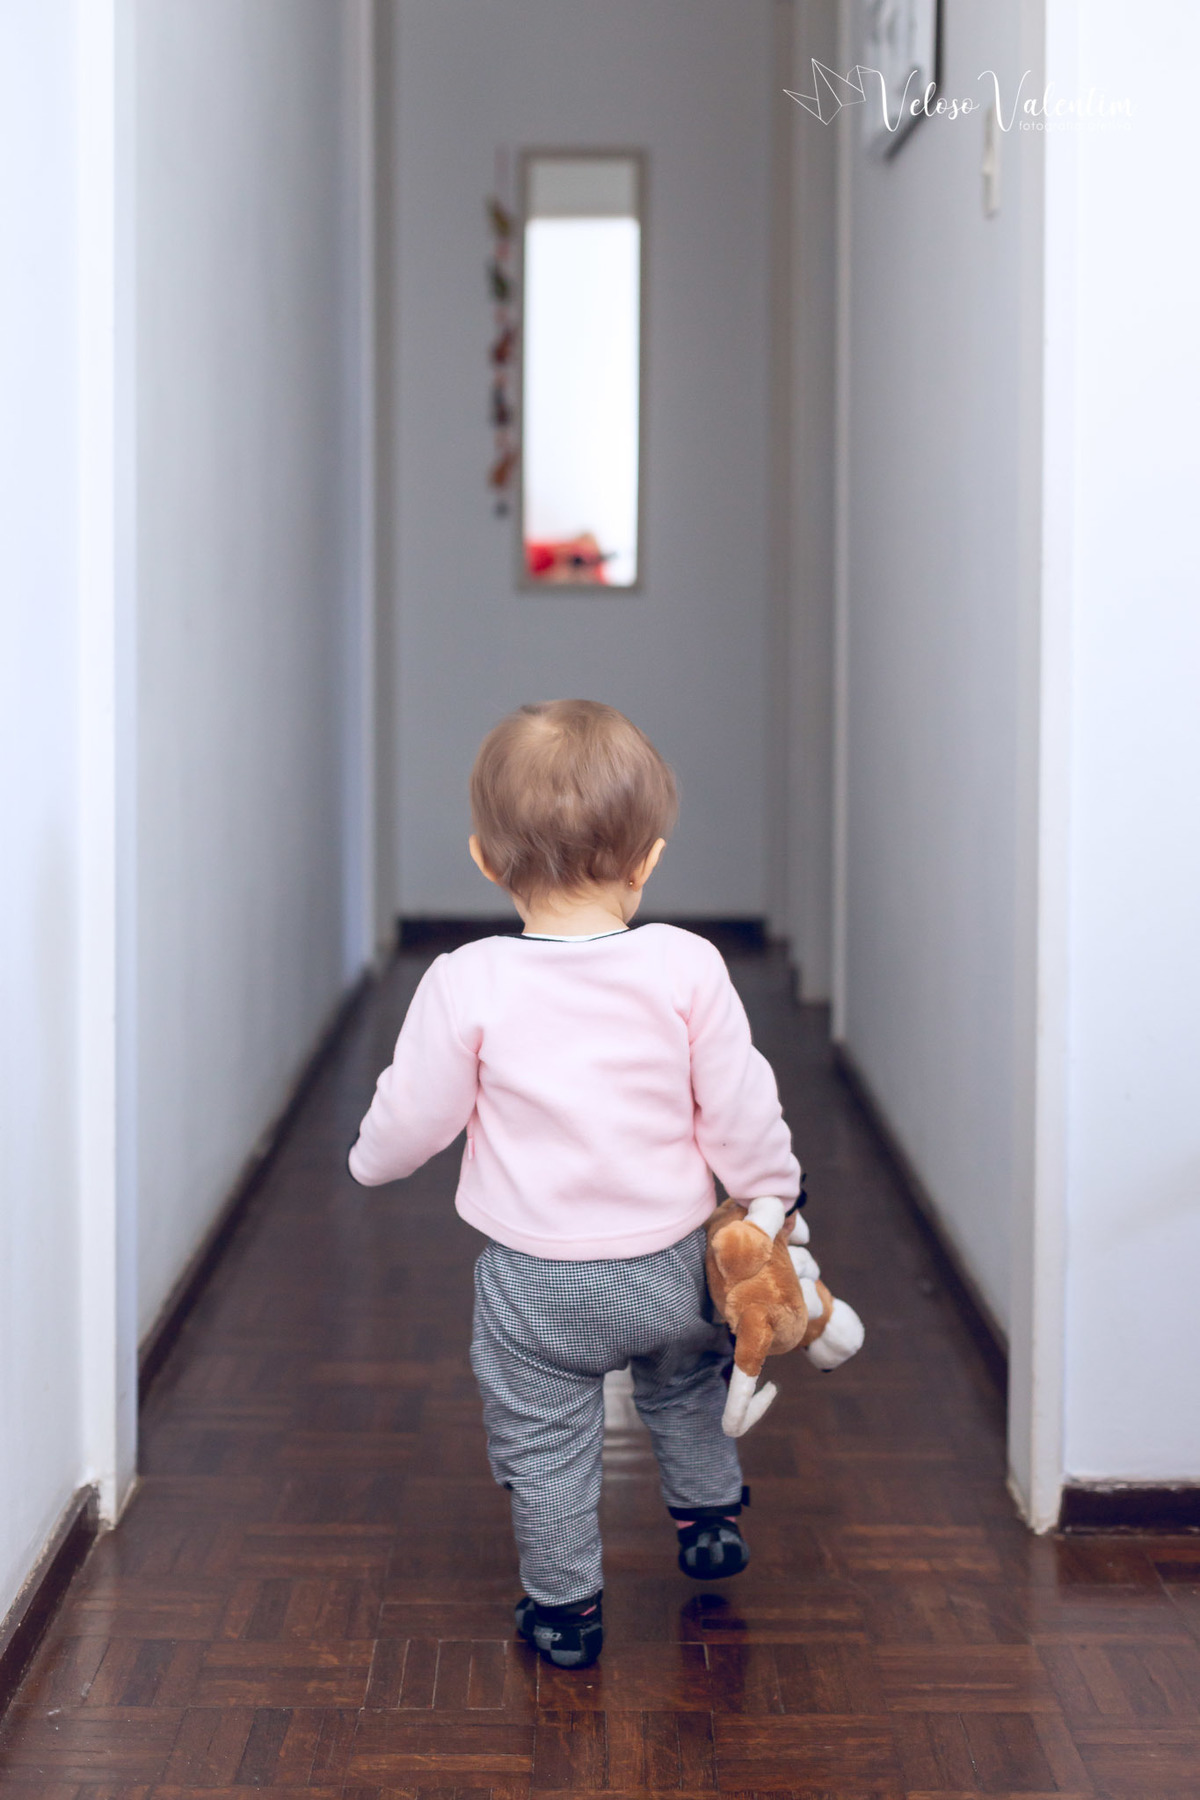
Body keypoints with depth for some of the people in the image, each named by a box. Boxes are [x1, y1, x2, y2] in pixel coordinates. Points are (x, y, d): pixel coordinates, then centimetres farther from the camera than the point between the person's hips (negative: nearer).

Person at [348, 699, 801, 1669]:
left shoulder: (468, 983, -16)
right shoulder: (686, 967, -14)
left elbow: (414, 1117, -7)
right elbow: (740, 1110, -7)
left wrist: (371, 1159, 15)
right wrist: (776, 1198, 10)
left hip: (536, 1281, -2)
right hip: (670, 1262, 2)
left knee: (543, 1442, 17)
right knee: (688, 1382, 32)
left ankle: (566, 1609, 27)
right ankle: (712, 1517, 46)